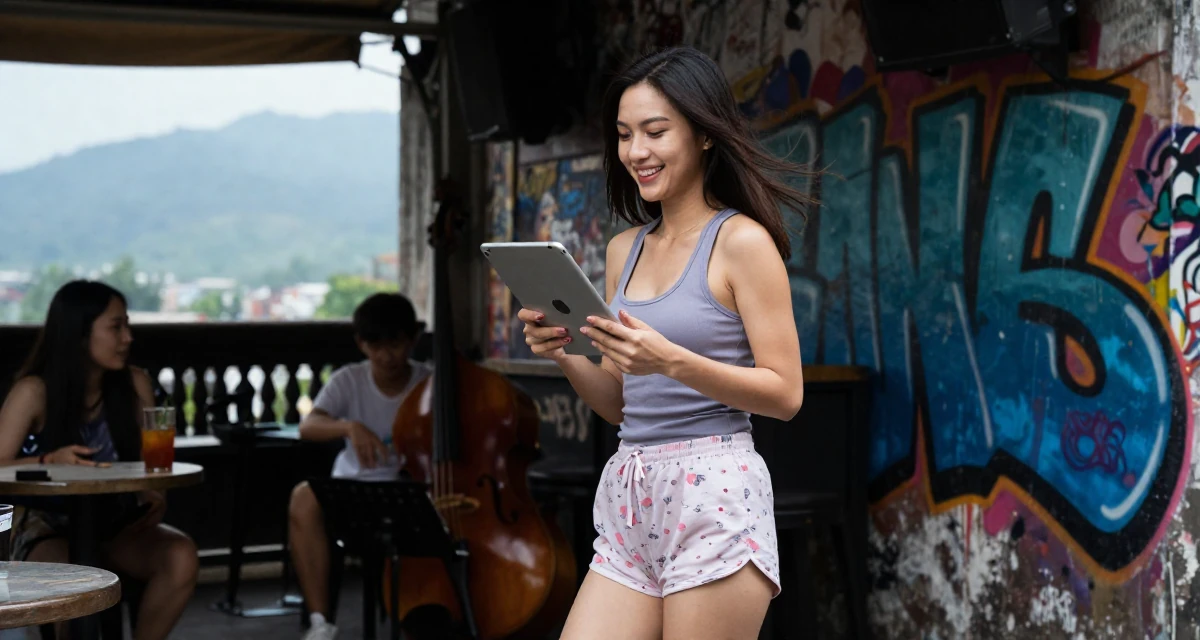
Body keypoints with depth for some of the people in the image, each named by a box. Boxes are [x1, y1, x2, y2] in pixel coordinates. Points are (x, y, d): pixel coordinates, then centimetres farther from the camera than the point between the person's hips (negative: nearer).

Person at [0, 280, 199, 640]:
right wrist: (50, 461, -29)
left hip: (119, 526, 4)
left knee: (182, 556, -28)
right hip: (50, 531, -4)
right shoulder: (34, 392, -8)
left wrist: (155, 496, -17)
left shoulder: (135, 386, 2)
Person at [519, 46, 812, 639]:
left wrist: (671, 360, -20)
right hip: (628, 500, 6)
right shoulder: (624, 249, 13)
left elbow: (785, 394, -9)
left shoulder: (741, 240, -5)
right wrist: (564, 355, -1)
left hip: (713, 495, -6)